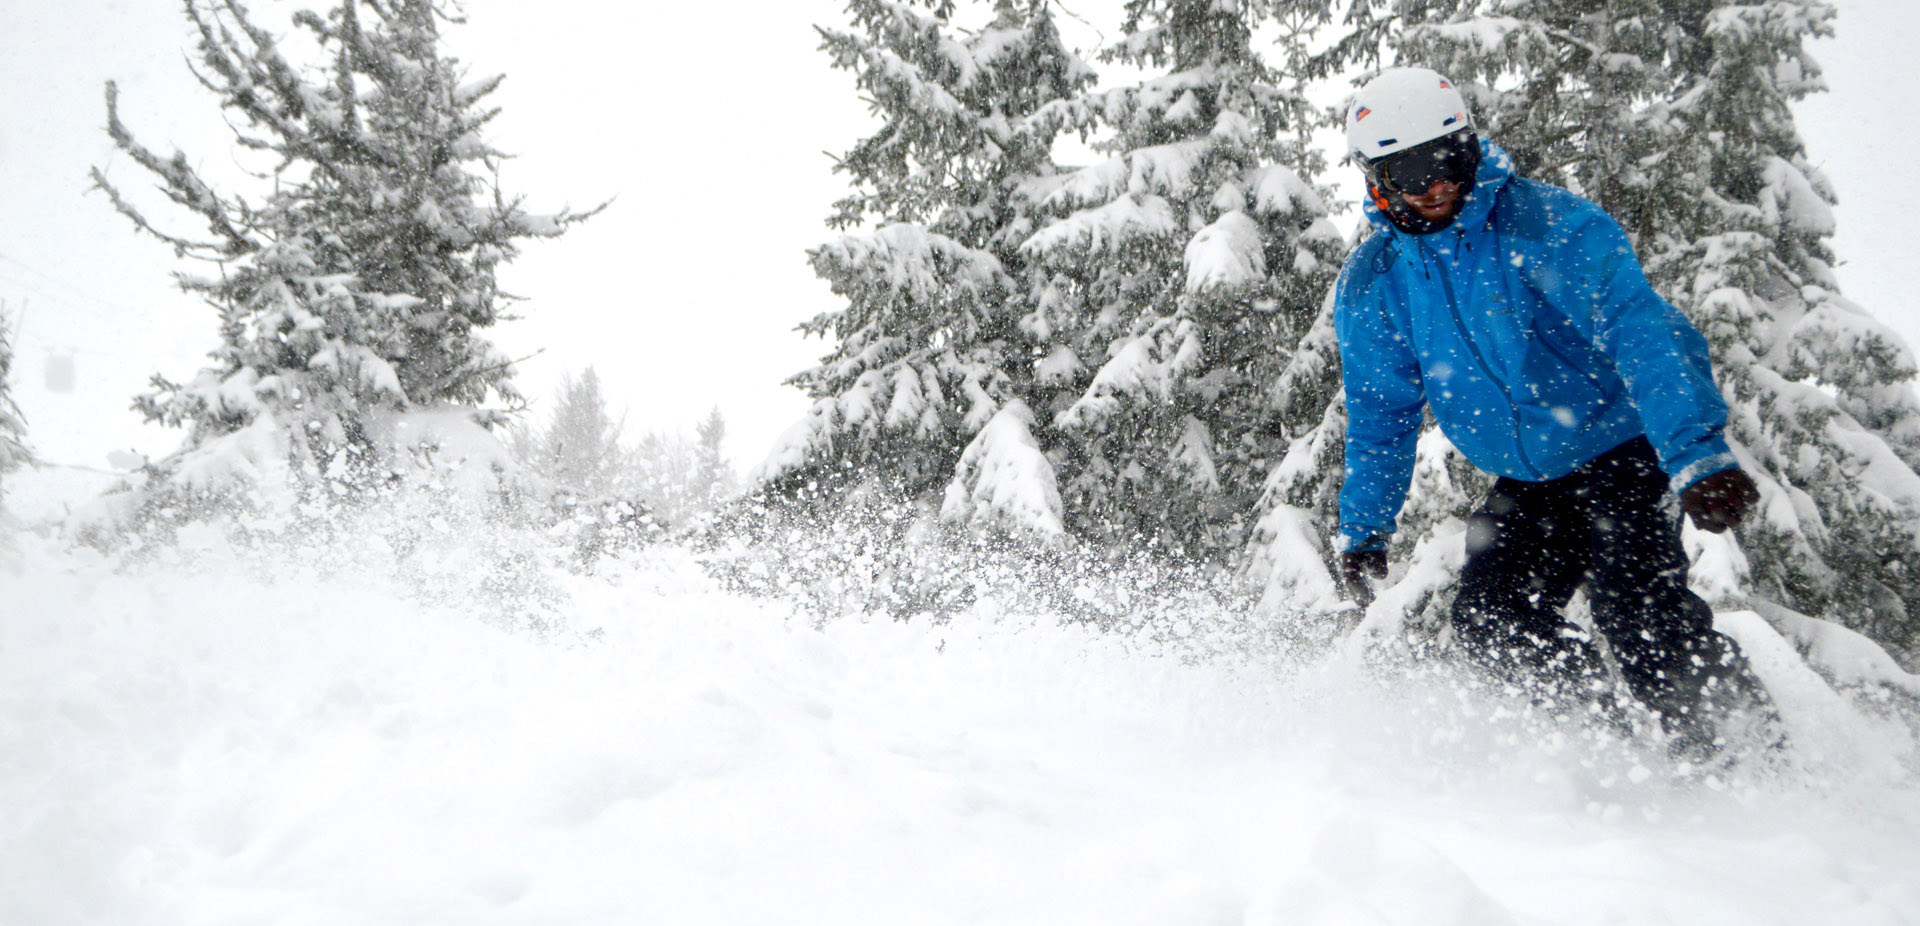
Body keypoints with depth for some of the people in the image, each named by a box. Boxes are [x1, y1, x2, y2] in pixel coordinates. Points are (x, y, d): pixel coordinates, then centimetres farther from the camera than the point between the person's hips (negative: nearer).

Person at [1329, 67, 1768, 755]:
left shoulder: (1549, 226, -17)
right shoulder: (1369, 285, -1)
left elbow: (1643, 335, -27)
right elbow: (1380, 414, 10)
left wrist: (1698, 456, -39)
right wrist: (1363, 532, 7)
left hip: (1620, 450, -5)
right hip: (1526, 486, 5)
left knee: (1632, 604, -25)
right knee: (1488, 624, -12)